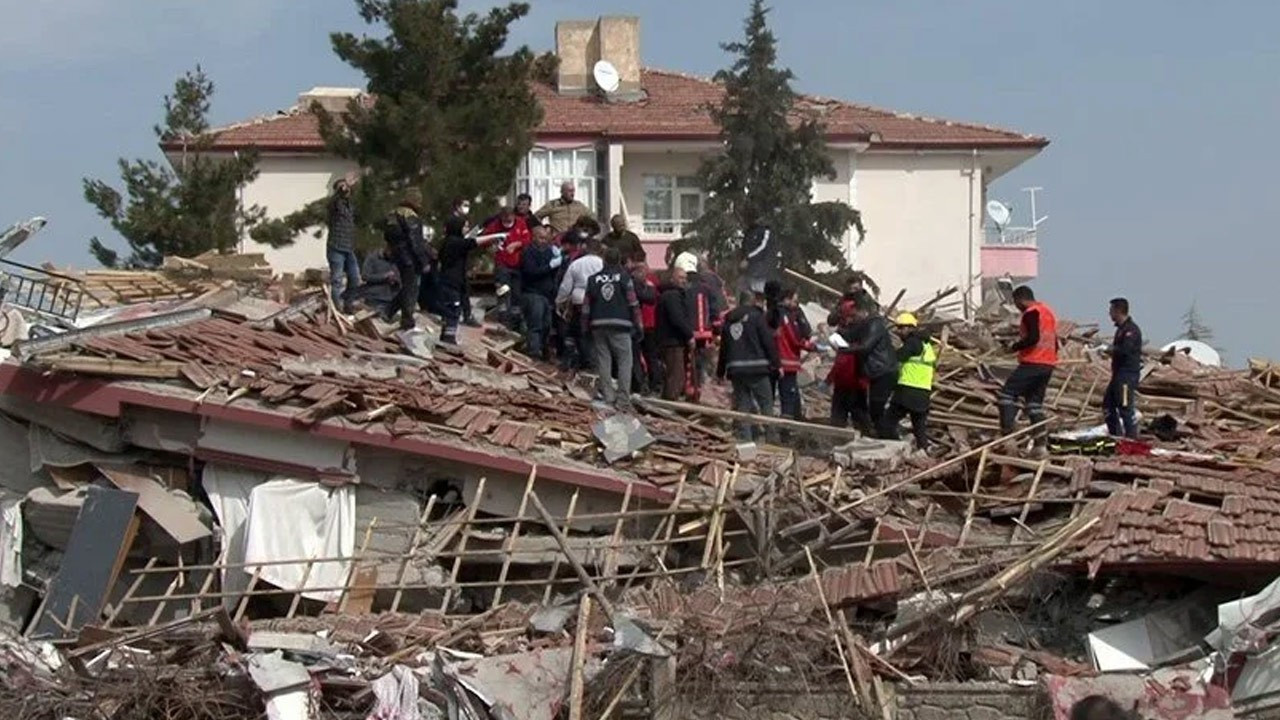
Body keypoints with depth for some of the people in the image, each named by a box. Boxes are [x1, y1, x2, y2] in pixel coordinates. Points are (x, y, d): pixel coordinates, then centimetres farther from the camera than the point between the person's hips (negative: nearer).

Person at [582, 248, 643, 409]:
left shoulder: (593, 279, 9)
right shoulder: (624, 277, 1)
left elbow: (586, 305, 9)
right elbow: (633, 304, -1)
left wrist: (585, 328, 16)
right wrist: (637, 326, 4)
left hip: (598, 325, 3)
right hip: (620, 325, -3)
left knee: (603, 360, 8)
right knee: (624, 361, -1)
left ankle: (608, 395, 4)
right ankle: (623, 400, -9)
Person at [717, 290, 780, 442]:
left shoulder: (729, 320, 15)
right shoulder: (756, 316, -2)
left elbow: (723, 348, 20)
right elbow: (768, 342, -7)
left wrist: (720, 371, 25)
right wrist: (776, 364, -3)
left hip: (735, 369, 5)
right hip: (756, 368, -5)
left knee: (742, 404, 8)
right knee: (766, 402, 2)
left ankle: (744, 438, 5)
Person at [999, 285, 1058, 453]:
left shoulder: (1031, 313, -9)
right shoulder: (1048, 312, 20)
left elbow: (1033, 338, -22)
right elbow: (1054, 342, 22)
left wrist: (1015, 347, -10)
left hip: (1032, 363, -9)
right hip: (1048, 364, 9)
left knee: (1007, 395, -6)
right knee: (1035, 402, 12)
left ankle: (1007, 432, -17)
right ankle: (1041, 443, 6)